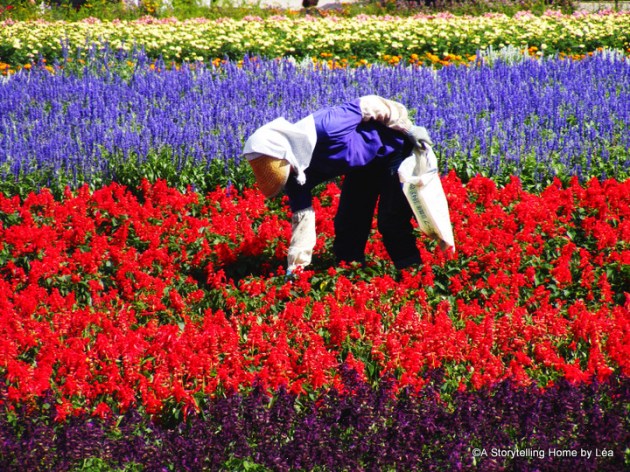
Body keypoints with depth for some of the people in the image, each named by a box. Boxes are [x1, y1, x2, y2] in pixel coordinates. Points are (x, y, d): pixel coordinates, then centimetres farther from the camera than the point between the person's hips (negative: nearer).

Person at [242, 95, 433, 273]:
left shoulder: (327, 128, -38)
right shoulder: (296, 173, -16)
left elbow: (372, 104, -26)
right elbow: (302, 217, -11)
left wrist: (409, 129, -15)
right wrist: (296, 268, -14)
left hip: (393, 147, -7)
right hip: (366, 165, 7)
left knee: (392, 221, -9)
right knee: (347, 222, 8)